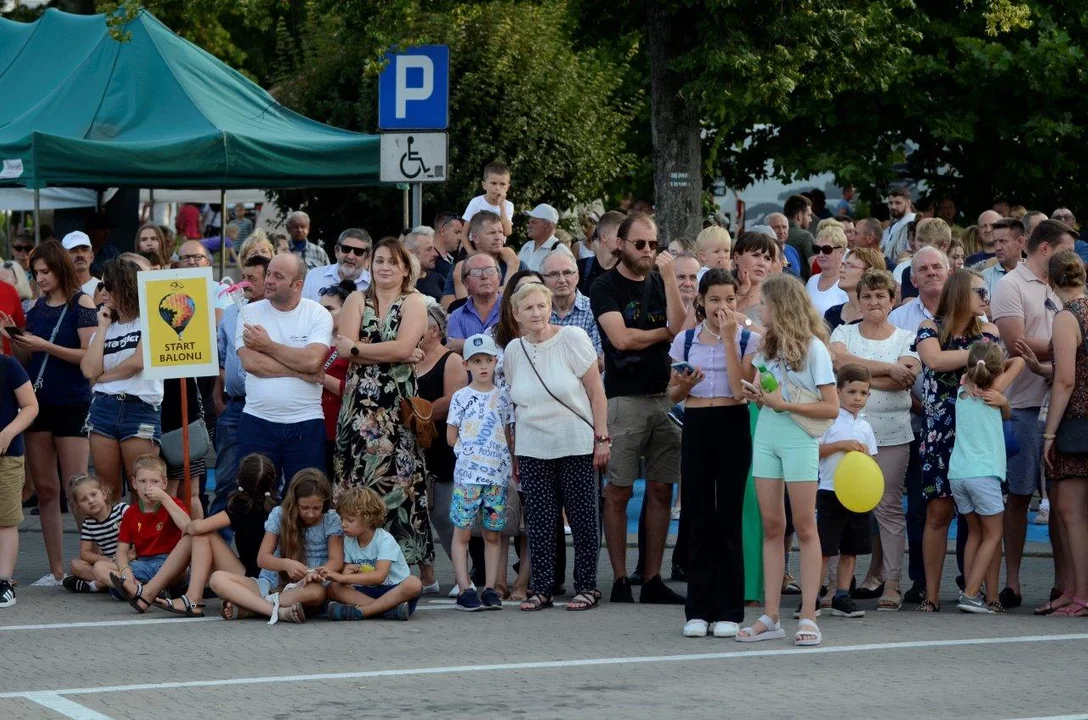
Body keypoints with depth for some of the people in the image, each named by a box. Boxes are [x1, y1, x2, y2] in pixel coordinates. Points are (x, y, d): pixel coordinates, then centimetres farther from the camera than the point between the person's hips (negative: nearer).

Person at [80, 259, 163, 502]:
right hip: (104, 407, 5)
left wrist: (103, 376, 2)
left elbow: (138, 362, -11)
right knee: (107, 490, 3)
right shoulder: (104, 327, 18)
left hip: (140, 409, -5)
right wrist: (103, 327, 6)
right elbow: (90, 370, 2)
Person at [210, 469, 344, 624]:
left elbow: (336, 560, -6)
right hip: (271, 584, 2)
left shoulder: (330, 519, -1)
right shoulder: (279, 514, 2)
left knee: (316, 592, -41)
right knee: (217, 578, -22)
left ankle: (245, 607, -34)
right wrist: (285, 564, -25)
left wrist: (317, 572, -30)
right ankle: (278, 611, -43)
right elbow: (262, 558, -2)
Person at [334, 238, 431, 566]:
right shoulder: (357, 300, 12)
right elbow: (346, 350, -4)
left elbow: (403, 346, -11)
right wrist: (398, 355, -10)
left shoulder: (414, 302, 5)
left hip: (399, 405, -2)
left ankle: (404, 560, 0)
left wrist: (357, 348, -7)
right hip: (359, 402, 2)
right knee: (359, 482, -2)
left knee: (399, 479, -4)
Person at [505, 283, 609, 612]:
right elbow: (518, 402, 13)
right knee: (539, 522, 2)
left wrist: (602, 437, -10)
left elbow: (596, 391, -6)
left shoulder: (572, 338, -6)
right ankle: (541, 588, 8)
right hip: (533, 448, 3)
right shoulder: (513, 351, 6)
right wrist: (514, 456, 13)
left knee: (583, 517, 1)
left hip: (576, 446, -3)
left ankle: (587, 586, 9)